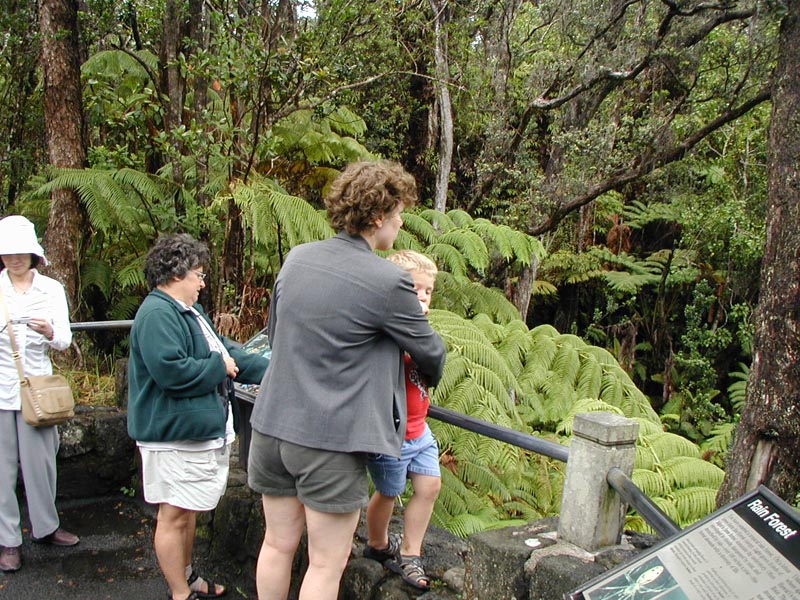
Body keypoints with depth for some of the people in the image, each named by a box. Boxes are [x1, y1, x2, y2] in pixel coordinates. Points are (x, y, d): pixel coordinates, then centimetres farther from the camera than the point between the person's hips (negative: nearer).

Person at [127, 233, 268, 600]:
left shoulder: (189, 311, 16)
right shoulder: (157, 315, -19)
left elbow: (226, 350, 19)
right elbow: (171, 370, -30)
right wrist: (220, 366, -16)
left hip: (199, 432, 11)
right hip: (175, 436, -11)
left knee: (189, 510, 21)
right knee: (174, 515, 1)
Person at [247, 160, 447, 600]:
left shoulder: (296, 258, 3)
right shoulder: (389, 282, -16)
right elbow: (429, 352, 0)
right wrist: (432, 374, 23)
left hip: (271, 426, 6)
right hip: (331, 439, -6)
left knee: (278, 543, 20)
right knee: (327, 563, 8)